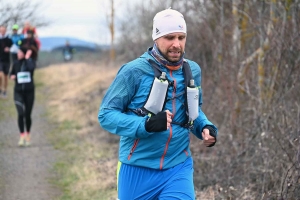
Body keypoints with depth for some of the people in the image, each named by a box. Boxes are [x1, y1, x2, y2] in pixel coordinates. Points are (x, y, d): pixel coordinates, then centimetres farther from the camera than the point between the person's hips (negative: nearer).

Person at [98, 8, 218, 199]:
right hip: (138, 170, -3)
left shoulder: (193, 71, 4)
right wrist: (146, 125, -26)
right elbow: (106, 114, -11)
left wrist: (205, 127, -1)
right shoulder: (135, 71, -11)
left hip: (178, 168, 3)